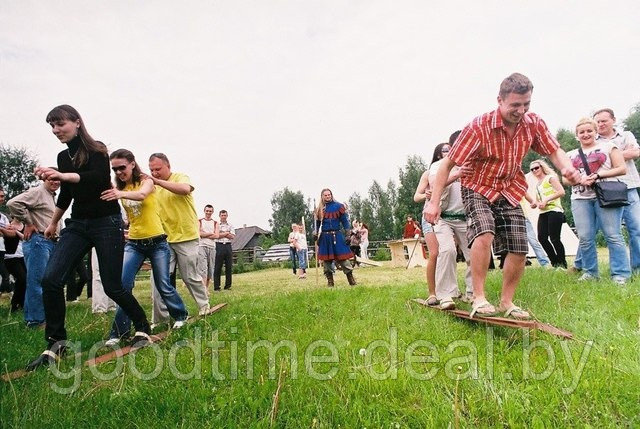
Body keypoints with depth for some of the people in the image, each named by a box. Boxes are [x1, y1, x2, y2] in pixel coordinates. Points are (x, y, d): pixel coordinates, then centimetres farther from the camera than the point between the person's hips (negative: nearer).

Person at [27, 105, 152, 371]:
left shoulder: (97, 151, -7)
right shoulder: (63, 157, 12)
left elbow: (98, 177, -27)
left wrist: (61, 176, -40)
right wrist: (53, 222, 33)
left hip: (107, 223, -6)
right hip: (77, 224, 6)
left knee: (112, 286, -4)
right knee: (50, 279, -11)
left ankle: (143, 327, 18)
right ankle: (56, 343, 3)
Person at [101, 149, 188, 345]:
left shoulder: (146, 181, -10)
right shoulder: (119, 187, 8)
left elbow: (141, 195, -32)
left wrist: (121, 194, -51)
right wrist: (111, 193, -28)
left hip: (156, 242, -3)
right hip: (133, 243, 4)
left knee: (163, 286, 5)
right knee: (123, 284, -11)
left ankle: (180, 315, 30)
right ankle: (119, 331, 3)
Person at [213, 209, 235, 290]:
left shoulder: (230, 225, 16)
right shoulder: (216, 224, 7)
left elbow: (232, 236, 3)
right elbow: (217, 235, -7)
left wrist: (221, 234, -4)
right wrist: (227, 233, -3)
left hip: (228, 246, 3)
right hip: (219, 246, -3)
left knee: (229, 267, 3)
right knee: (218, 267, -3)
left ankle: (228, 286, 11)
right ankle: (216, 287, 1)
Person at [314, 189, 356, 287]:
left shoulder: (338, 206, 1)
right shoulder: (319, 209, 10)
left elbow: (345, 221, 1)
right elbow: (317, 224, 17)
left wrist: (348, 235, -5)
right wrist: (316, 234, 5)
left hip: (337, 235, -3)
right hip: (324, 236, 3)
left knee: (342, 257, -5)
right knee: (326, 259, 5)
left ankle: (351, 280, 3)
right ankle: (330, 281, 16)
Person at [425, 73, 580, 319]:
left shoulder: (534, 124, -9)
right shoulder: (479, 127, -23)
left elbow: (554, 151, 1)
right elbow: (447, 164, -22)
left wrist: (567, 168, -24)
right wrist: (434, 202, -27)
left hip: (510, 192, 5)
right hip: (478, 189, -5)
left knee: (519, 250, 1)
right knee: (484, 233, -32)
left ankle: (507, 302, 21)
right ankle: (479, 299, -20)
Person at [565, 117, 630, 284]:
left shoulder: (608, 147, 11)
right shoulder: (571, 155, 18)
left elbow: (622, 168, 3)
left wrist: (599, 175, -11)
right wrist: (580, 180, -6)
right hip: (580, 199, 3)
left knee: (613, 235, -6)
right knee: (585, 238, -1)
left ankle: (620, 274, -1)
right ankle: (590, 272, 10)